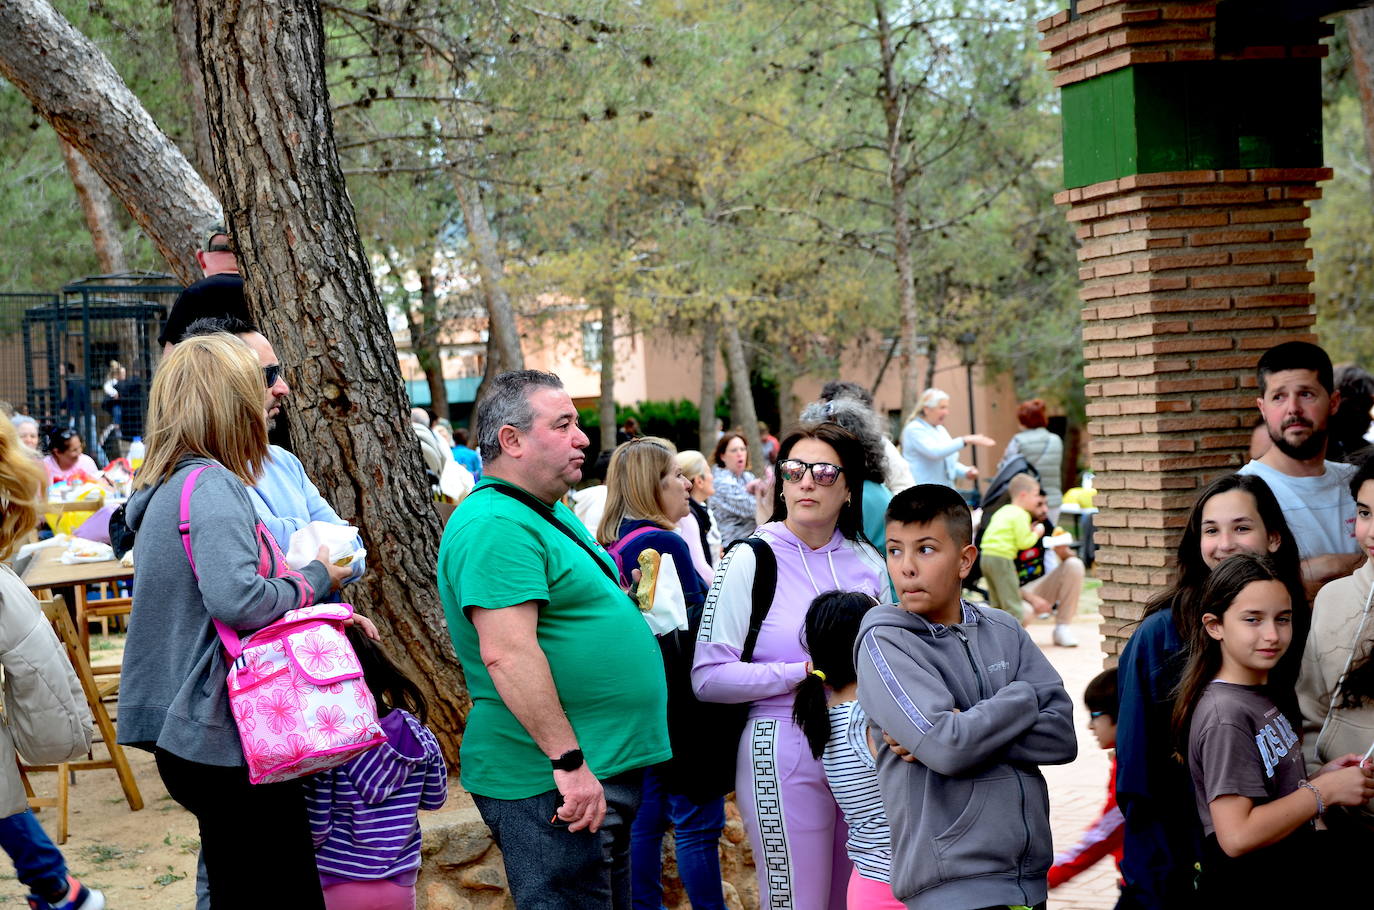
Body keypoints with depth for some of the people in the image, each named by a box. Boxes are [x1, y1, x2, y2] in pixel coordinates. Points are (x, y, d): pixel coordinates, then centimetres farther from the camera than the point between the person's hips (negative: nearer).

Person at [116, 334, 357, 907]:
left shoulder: (168, 487, 14)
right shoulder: (213, 485, -16)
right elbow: (236, 600, -29)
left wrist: (320, 612, 11)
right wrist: (314, 580, -11)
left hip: (189, 735, 10)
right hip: (223, 736, -10)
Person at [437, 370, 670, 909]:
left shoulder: (552, 514, 16)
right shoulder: (495, 525, -18)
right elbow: (506, 652, -27)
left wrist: (625, 594, 15)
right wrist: (568, 760, -28)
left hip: (603, 768, 11)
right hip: (553, 784, -11)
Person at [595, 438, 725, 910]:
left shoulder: (611, 546, 8)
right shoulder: (665, 544, -19)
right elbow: (691, 636, -19)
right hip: (680, 707, -9)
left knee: (647, 815, 15)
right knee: (698, 821, -2)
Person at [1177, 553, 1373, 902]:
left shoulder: (1263, 696, 8)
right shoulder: (1226, 716, -21)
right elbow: (1237, 835, -27)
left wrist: (1321, 776, -3)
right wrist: (1325, 790, -20)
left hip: (1289, 880, 9)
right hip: (1247, 889, -9)